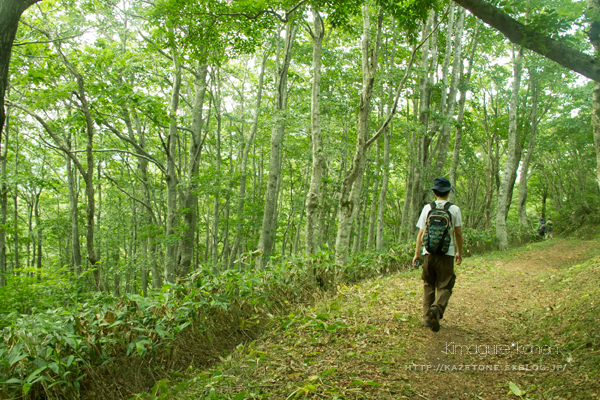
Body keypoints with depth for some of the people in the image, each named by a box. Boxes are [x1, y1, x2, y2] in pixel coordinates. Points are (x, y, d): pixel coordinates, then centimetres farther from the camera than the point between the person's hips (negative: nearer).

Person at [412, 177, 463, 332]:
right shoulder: (454, 209, 1)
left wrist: (416, 253, 9)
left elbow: (421, 233, 3)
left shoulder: (427, 208, 4)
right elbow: (458, 234, 3)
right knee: (445, 286, 0)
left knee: (428, 285, 14)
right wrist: (459, 252, 16)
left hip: (429, 252, 2)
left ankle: (427, 317, 14)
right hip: (446, 253, -2)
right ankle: (436, 308, -26)